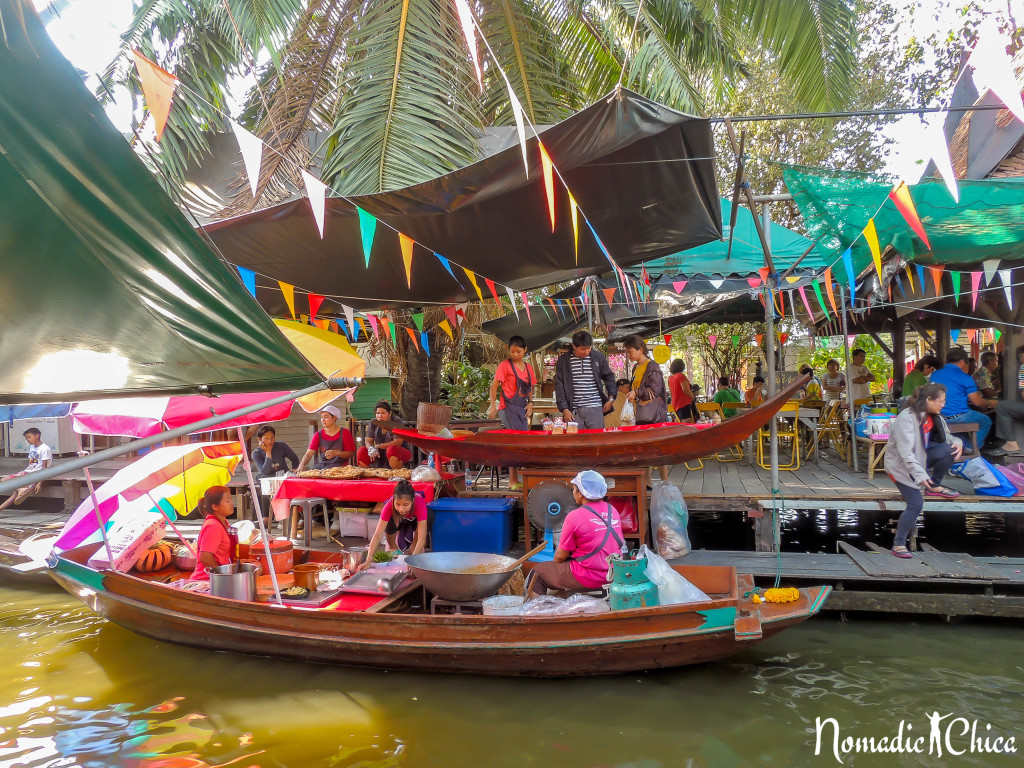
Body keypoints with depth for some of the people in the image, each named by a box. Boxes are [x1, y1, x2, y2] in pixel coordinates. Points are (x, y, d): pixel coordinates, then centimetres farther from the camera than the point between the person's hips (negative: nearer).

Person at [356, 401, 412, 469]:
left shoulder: (397, 422, -14)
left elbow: (398, 443, -23)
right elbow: (368, 441, -1)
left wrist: (377, 446, -21)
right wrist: (371, 448, -27)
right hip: (381, 454, 5)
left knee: (391, 450, -38)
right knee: (361, 452, -16)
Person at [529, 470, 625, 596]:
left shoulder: (574, 517, -16)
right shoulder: (613, 511, 2)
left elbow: (560, 556, -8)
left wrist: (555, 562, 13)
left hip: (588, 580, -7)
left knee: (538, 571, 9)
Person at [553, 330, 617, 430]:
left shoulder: (598, 357, 5)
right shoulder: (563, 361, 3)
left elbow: (609, 377, 17)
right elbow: (559, 386, 3)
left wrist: (611, 398, 5)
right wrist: (564, 408, -4)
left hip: (595, 408, 1)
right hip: (574, 410, 0)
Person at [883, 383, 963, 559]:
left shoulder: (933, 416, -1)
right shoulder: (906, 418, -27)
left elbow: (945, 436, 8)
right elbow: (906, 452, -31)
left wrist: (957, 442, -16)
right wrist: (920, 475, -37)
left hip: (921, 458, 7)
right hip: (899, 465, -7)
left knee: (949, 450, -19)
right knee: (916, 504, -15)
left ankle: (935, 487, 3)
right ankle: (898, 544, -3)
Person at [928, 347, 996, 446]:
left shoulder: (934, 375, 8)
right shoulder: (964, 377, -9)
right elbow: (977, 402, -6)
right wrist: (991, 403, 16)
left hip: (938, 418, 7)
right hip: (958, 417, -7)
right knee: (986, 421, 19)